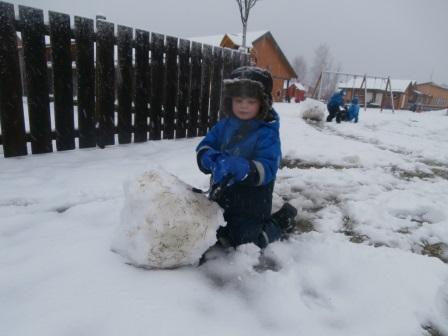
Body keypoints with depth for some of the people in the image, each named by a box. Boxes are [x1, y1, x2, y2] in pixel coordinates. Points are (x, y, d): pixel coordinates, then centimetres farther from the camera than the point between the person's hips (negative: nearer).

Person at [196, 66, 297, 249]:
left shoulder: (267, 133, -17)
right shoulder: (224, 125, -1)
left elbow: (267, 169, -27)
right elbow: (203, 147, -8)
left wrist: (241, 168, -46)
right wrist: (213, 160, -31)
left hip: (250, 204, -6)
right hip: (222, 198, 7)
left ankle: (281, 222, 24)